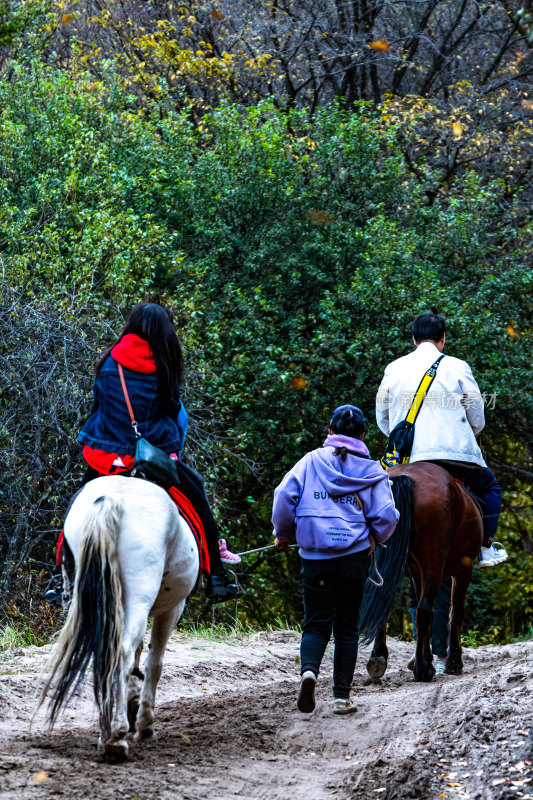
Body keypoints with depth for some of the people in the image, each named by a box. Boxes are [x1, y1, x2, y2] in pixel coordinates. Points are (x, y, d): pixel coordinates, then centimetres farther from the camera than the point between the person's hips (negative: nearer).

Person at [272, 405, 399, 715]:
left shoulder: (311, 462, 3)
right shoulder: (371, 470, 2)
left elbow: (284, 497, -4)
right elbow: (386, 515, -4)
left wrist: (283, 534, 12)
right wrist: (375, 538, 18)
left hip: (315, 557, 0)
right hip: (354, 555, 0)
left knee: (316, 623, 8)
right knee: (347, 626, 10)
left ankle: (309, 669, -22)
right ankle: (342, 696, 9)